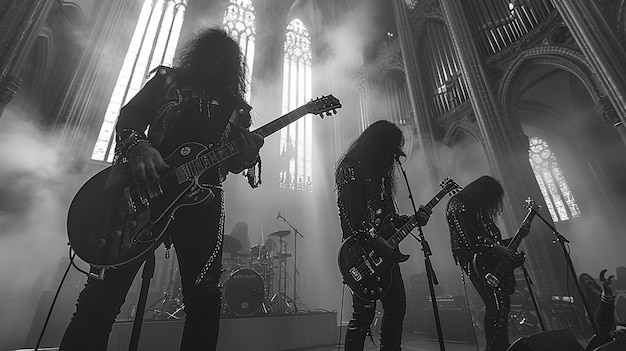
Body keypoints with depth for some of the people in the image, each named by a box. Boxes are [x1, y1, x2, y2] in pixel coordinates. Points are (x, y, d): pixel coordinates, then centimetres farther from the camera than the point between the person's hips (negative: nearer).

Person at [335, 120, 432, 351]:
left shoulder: (380, 173, 19)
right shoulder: (351, 169, -8)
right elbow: (355, 217, -18)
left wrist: (414, 219, 6)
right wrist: (378, 242, -20)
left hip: (385, 253, 9)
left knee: (397, 307, 14)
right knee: (364, 312, -7)